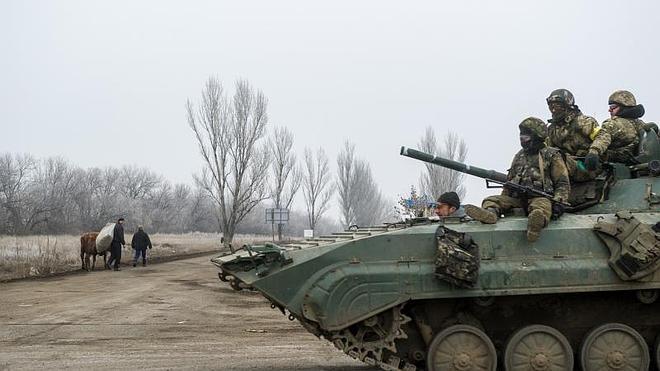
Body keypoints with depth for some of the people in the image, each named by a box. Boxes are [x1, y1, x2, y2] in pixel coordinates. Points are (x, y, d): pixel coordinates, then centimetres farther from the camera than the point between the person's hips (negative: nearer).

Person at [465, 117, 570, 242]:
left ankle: (537, 221, -75)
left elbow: (563, 184, 3)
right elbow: (509, 181, 28)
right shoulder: (518, 157, 24)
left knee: (541, 205, -41)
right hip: (517, 199, 6)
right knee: (491, 200, -17)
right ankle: (490, 213, -52)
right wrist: (502, 199, 13)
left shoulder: (552, 156, 8)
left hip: (540, 197, -6)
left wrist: (558, 201, -14)